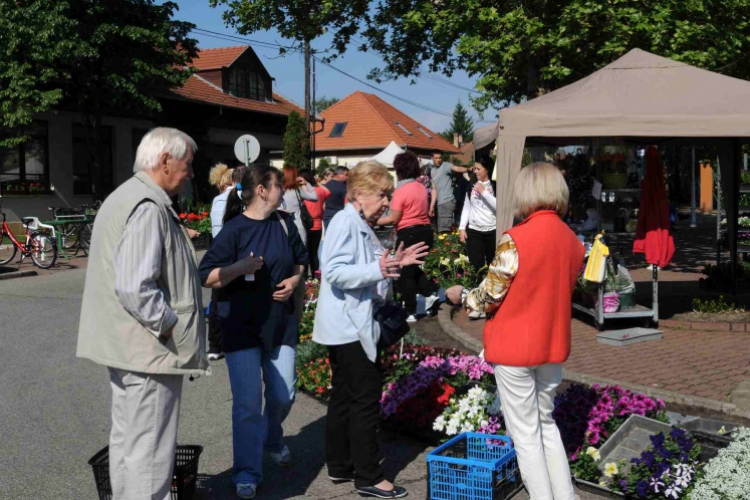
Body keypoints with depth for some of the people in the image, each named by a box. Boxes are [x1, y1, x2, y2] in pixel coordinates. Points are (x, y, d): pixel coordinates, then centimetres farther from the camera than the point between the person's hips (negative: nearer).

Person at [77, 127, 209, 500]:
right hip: (149, 351, -11)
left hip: (123, 346, 11)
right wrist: (171, 325, -17)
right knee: (150, 452, -2)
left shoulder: (124, 197, 15)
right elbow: (135, 288, -29)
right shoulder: (148, 208, -20)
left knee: (127, 439, 21)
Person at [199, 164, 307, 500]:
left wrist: (294, 280, -3)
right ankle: (247, 473, 11)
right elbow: (207, 278, -14)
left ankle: (272, 440, 42)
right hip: (241, 325, -4)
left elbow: (300, 261, 18)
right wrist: (240, 267, -28)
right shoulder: (234, 229, -12)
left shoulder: (284, 223, 3)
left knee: (283, 395, 11)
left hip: (280, 321, 5)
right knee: (247, 402, -3)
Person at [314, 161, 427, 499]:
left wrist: (393, 263, 9)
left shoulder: (361, 226, 15)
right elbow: (334, 271, -24)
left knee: (344, 396, 15)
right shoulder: (345, 222, -15)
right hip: (348, 326, -10)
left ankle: (340, 466, 25)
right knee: (365, 398, -5)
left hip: (353, 324, 10)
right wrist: (377, 270, -33)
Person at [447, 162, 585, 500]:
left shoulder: (515, 239, -19)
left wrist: (461, 296, 5)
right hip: (552, 345, 6)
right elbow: (558, 291, 10)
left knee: (525, 434, 6)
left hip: (515, 347, -6)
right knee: (546, 424, 21)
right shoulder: (572, 241, 1)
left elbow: (489, 297, -13)